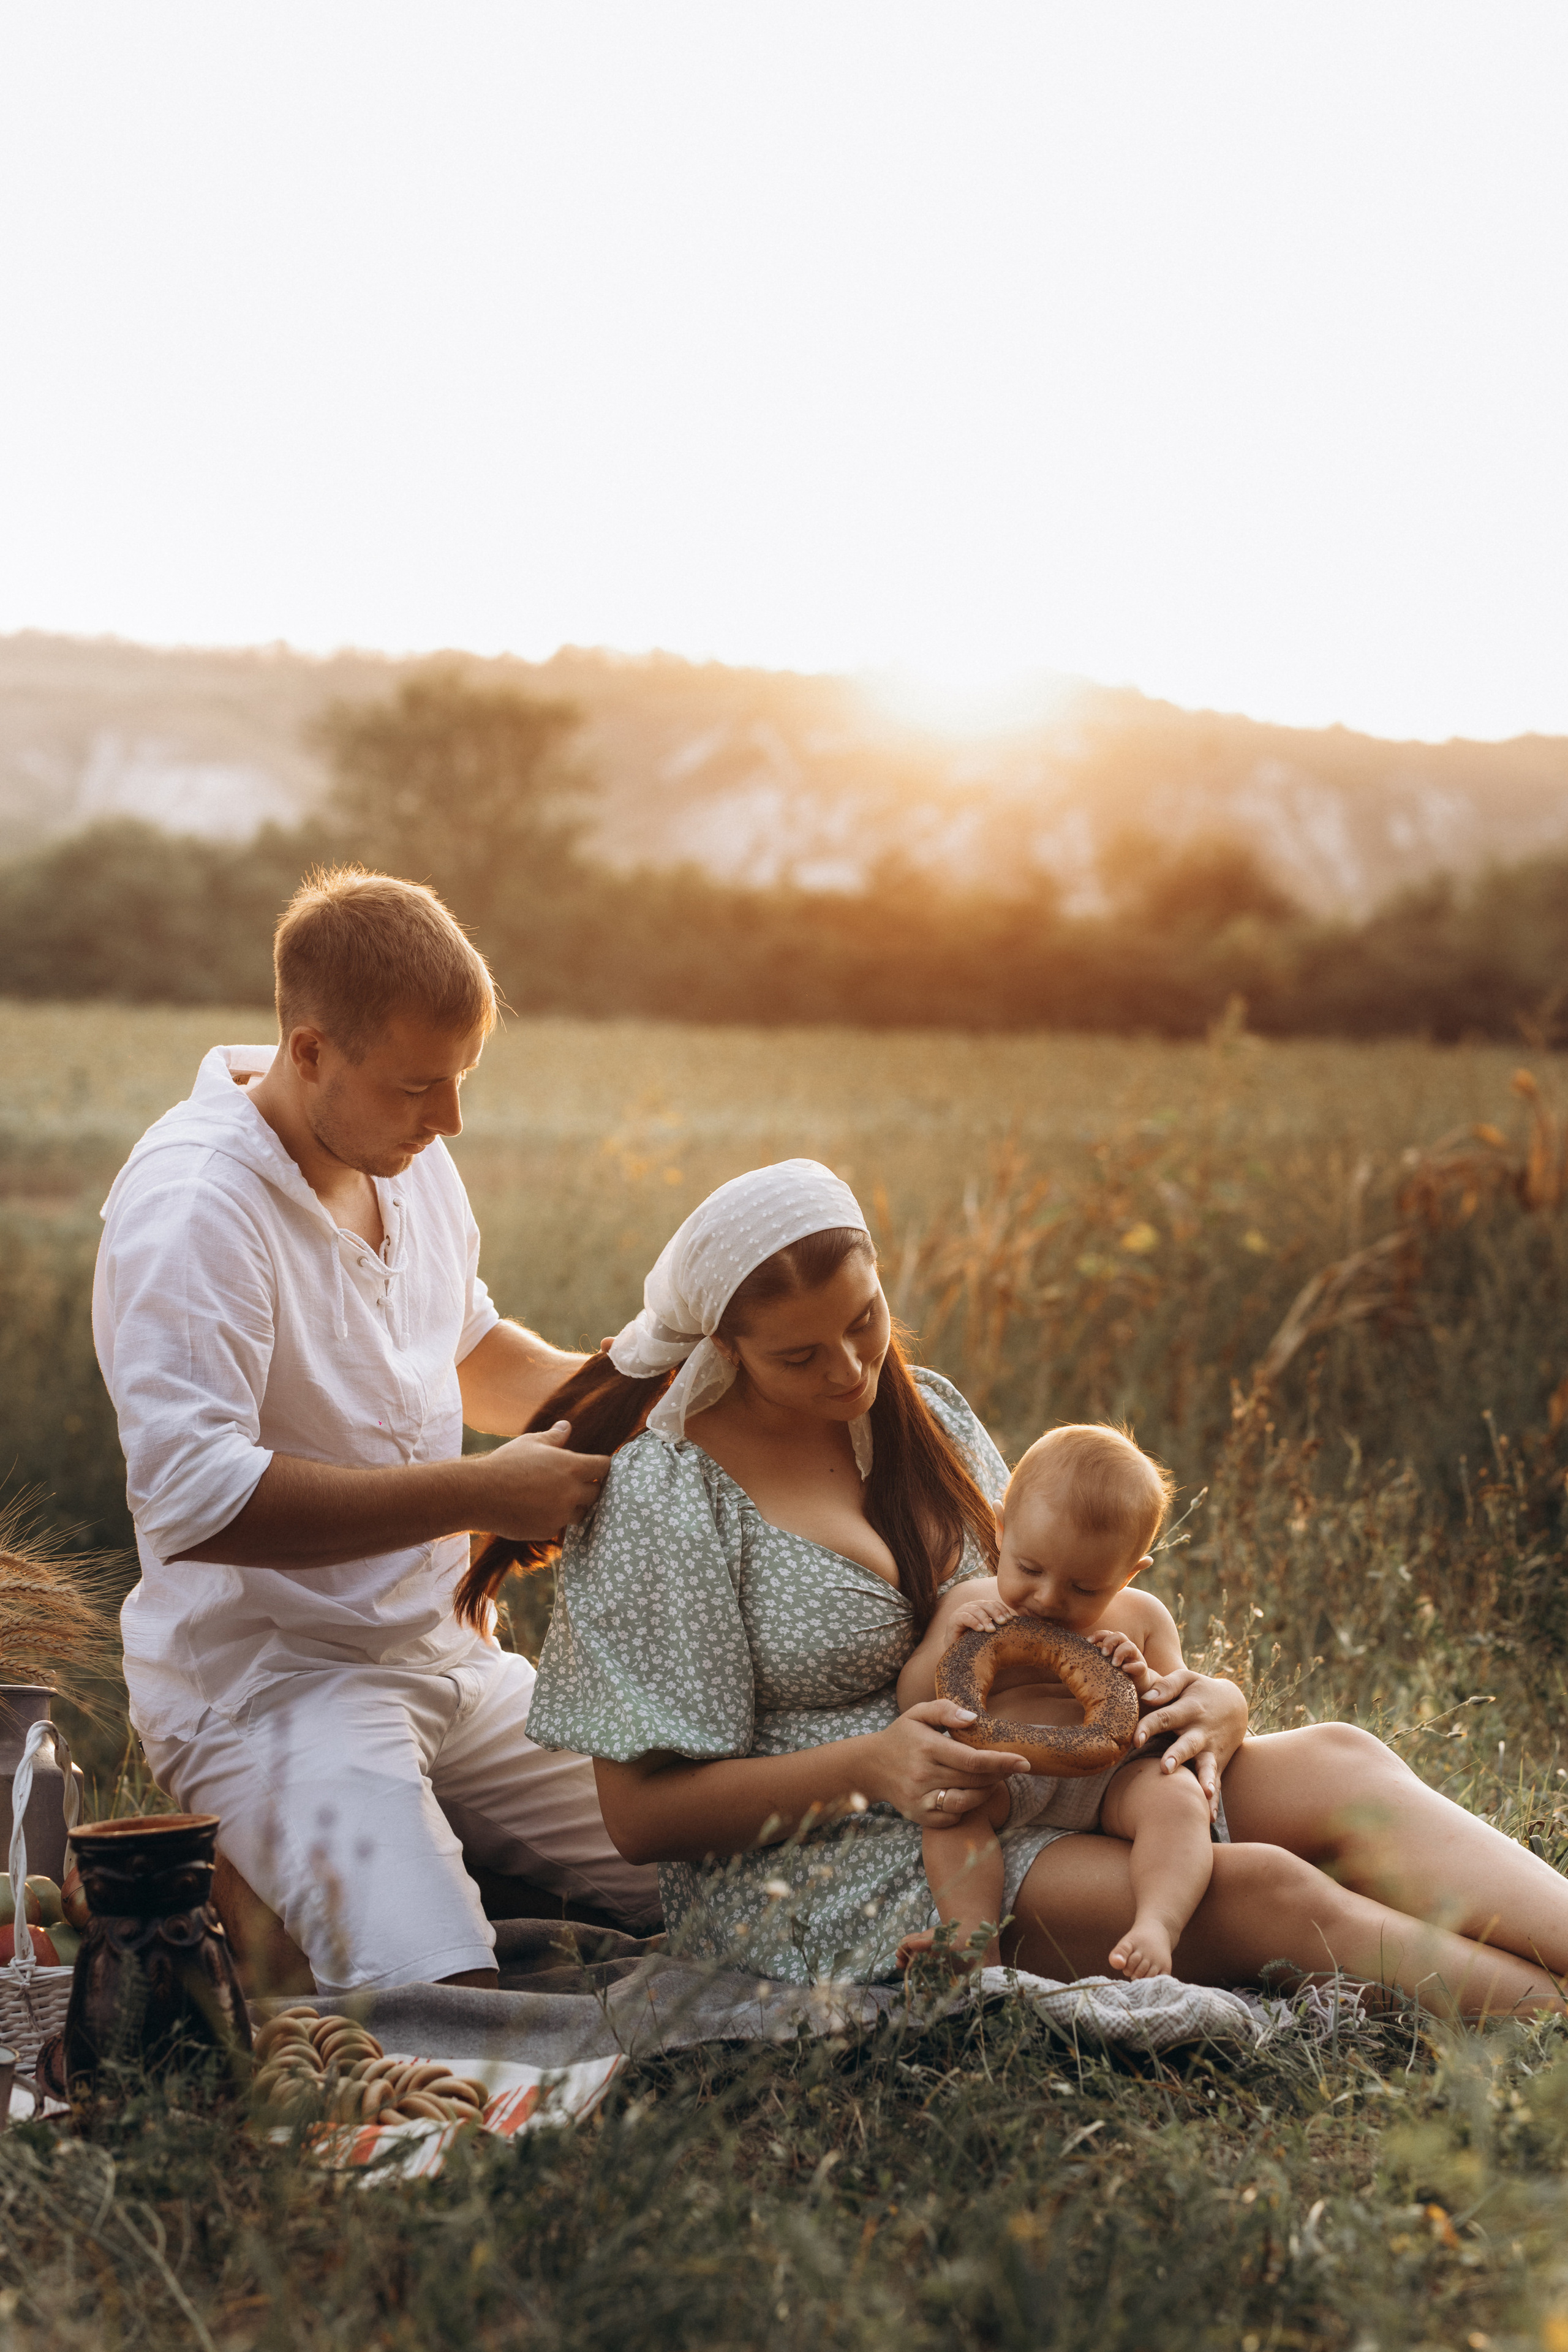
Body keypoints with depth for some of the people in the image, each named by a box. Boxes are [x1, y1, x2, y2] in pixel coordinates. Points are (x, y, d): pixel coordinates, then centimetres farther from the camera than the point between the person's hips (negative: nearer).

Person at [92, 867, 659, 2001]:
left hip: (443, 1653, 8)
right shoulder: (192, 1204, -20)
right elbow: (193, 1500, -28)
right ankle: (244, 1894, -1)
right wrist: (483, 1494, -26)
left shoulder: (408, 1151, 6)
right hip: (264, 1685, -8)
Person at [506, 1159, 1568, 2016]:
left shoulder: (923, 1413, 9)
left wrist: (1206, 1696, -6)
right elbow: (641, 1814, -10)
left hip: (1017, 1787, 7)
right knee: (1259, 1892, -27)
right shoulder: (661, 1500, -11)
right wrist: (865, 1768, -24)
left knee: (1339, 1766, -18)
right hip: (819, 1883, -6)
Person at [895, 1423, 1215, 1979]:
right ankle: (974, 1942, -40)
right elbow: (912, 1706, 8)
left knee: (1177, 1795, -29)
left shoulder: (1141, 1618, 12)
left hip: (1109, 1776, 1)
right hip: (1003, 1778, 0)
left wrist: (1145, 1682, -9)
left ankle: (1156, 1925, -47)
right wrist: (945, 1642, -10)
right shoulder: (970, 1604, 10)